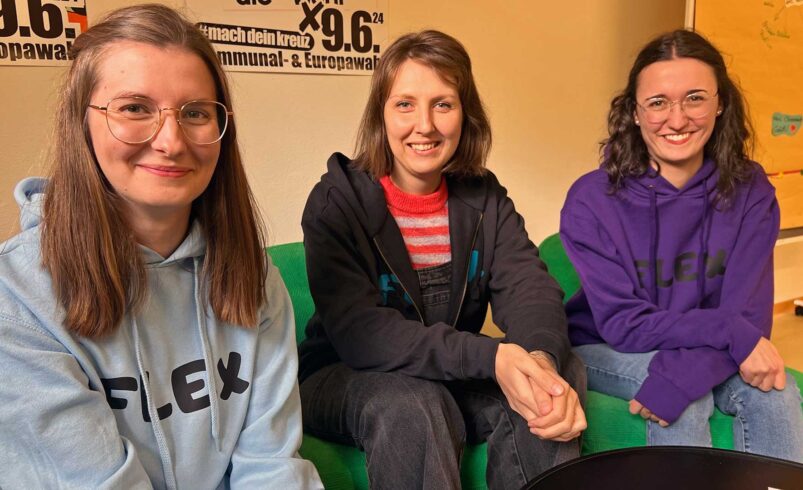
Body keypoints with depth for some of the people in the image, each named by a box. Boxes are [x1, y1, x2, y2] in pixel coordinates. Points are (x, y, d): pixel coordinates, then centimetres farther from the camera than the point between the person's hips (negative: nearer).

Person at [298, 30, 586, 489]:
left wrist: (543, 358, -39)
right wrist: (489, 357, -38)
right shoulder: (337, 202, -14)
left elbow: (529, 286, -14)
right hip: (348, 381, -3)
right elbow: (357, 332, -25)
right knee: (412, 403, -35)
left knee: (563, 372, -20)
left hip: (455, 378, 4)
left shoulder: (485, 199, 0)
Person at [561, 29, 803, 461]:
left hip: (706, 352, 3)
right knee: (686, 401, -30)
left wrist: (679, 375, -32)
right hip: (605, 353, -2)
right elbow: (622, 324, -16)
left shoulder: (750, 192, -9)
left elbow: (749, 313, -14)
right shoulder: (591, 200, -17)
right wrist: (730, 333, -27)